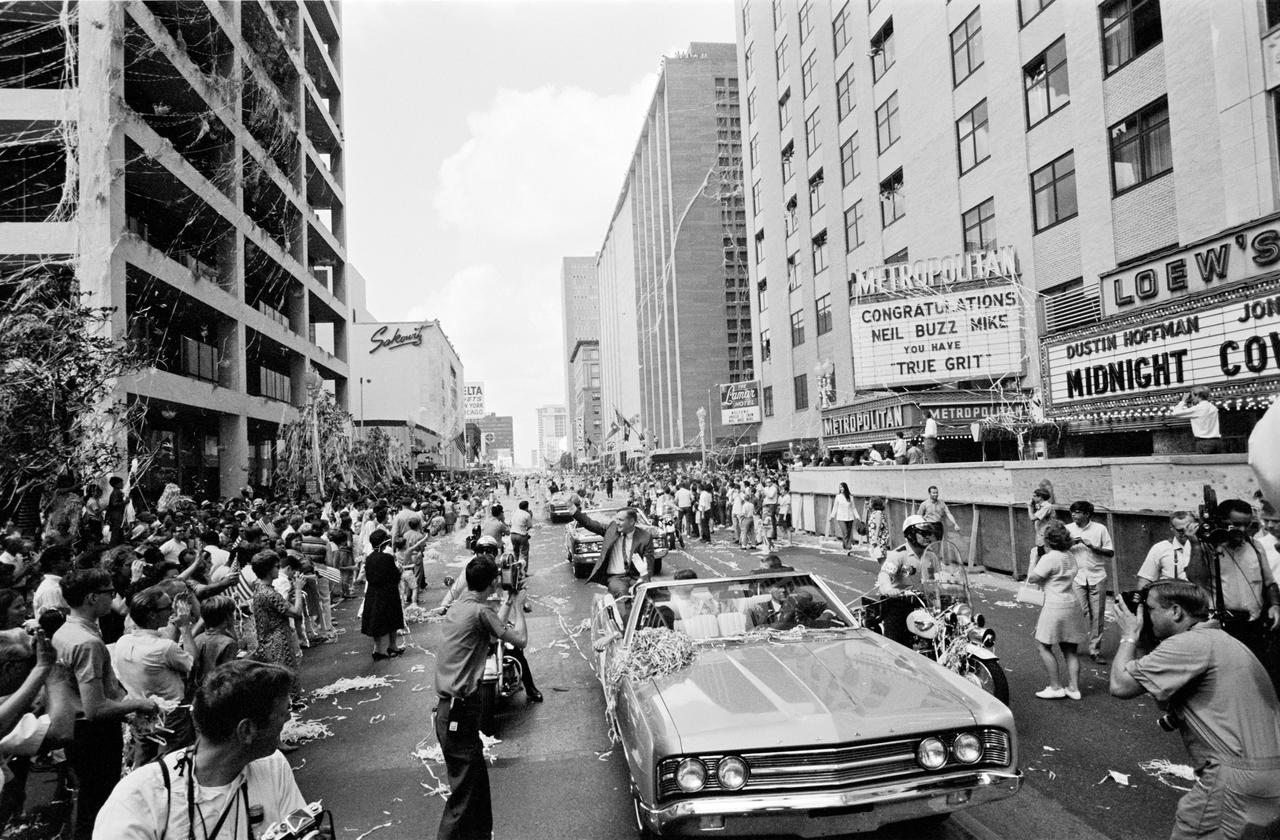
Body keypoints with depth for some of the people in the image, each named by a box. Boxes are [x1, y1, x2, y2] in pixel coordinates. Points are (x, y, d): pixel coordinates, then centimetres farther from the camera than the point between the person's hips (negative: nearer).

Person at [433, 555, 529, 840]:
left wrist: (507, 603, 25)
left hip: (449, 707, 10)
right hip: (460, 712, -10)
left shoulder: (459, 606, 10)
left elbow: (497, 627, 20)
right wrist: (518, 606, 4)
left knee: (477, 784, 19)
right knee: (464, 793, -3)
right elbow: (520, 639, -9)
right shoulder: (480, 611, -17)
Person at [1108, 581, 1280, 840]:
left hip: (1239, 783, -9)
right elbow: (1163, 697, 23)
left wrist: (1129, 634, -1)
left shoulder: (1189, 644, -13)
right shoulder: (1218, 640, 18)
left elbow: (1120, 686, -14)